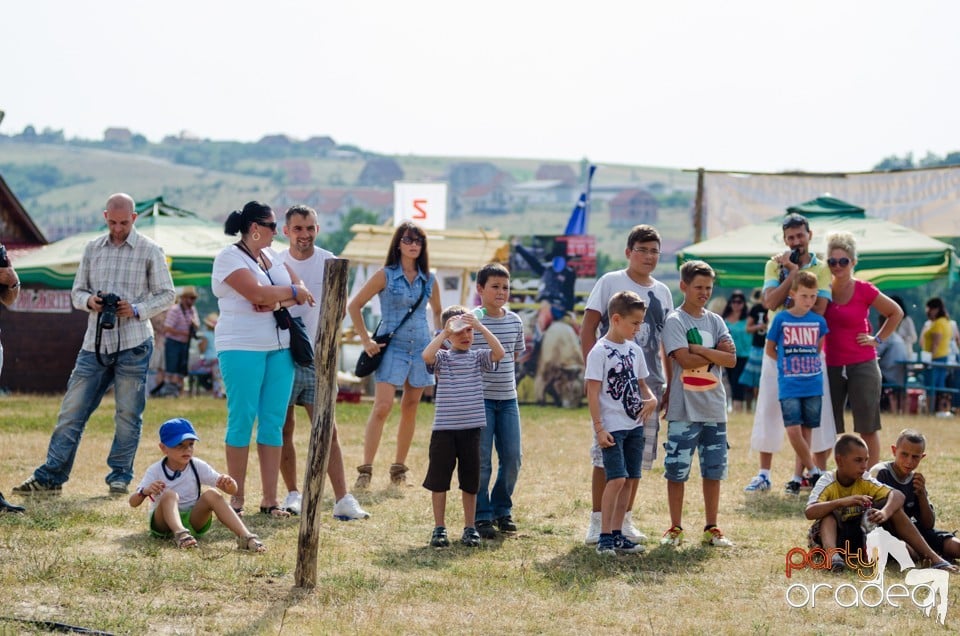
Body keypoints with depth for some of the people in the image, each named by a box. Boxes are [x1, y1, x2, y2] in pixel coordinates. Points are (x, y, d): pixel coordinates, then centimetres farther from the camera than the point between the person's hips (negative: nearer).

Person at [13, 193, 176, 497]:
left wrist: (138, 309, -13)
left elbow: (167, 294, 2)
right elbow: (77, 291, 16)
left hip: (133, 344, -3)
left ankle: (120, 476, 12)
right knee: (72, 411, 0)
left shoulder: (150, 251, 1)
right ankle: (50, 477, 2)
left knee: (128, 414, 2)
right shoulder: (92, 249, 12)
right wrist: (89, 301, -7)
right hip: (95, 343, 3)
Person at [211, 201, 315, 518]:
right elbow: (257, 293, -19)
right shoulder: (229, 257, -6)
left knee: (274, 422, 3)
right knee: (242, 420, -4)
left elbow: (301, 291, 9)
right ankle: (237, 499, 2)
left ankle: (270, 499, 5)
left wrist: (278, 300, -11)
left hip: (280, 348, 7)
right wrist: (291, 292, -4)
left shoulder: (271, 256, 17)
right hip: (242, 347, -7)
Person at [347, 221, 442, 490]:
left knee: (410, 409, 8)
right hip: (391, 347, -4)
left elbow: (437, 312, 25)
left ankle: (399, 468, 18)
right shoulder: (385, 275, -4)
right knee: (382, 407, -15)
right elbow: (354, 306, -2)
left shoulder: (429, 280, 8)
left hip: (421, 348, 4)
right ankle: (365, 470, -14)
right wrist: (366, 341, -5)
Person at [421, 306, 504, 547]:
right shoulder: (442, 358, 1)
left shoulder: (478, 357, 5)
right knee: (439, 479, 3)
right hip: (444, 428, -1)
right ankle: (439, 528, 13)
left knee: (470, 481, 9)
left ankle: (470, 528, 19)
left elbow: (499, 353, -13)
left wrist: (480, 327, -17)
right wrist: (445, 333, -17)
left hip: (471, 428, 1)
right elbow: (427, 355, -21)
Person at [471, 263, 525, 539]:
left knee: (512, 458, 5)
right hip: (479, 399, -5)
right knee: (481, 461, -1)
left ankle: (502, 509, 23)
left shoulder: (515, 321, 6)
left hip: (508, 398, 5)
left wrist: (504, 378, 11)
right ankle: (482, 516, 9)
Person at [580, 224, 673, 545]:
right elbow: (587, 330, -4)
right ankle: (597, 521, 1)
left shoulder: (662, 292, 12)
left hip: (649, 384, 5)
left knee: (639, 454, 8)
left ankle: (625, 520, 18)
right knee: (606, 452, -5)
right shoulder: (610, 283, -2)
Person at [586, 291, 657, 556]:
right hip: (611, 427, -7)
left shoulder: (635, 350, 11)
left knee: (629, 480, 7)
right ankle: (605, 536, -8)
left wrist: (651, 398, -2)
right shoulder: (600, 352, -10)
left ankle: (617, 534, 15)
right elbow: (593, 392, -12)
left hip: (634, 425, 7)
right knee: (617, 479, -14)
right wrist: (599, 428, -17)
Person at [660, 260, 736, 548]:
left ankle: (711, 529, 16)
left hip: (715, 408, 5)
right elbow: (685, 360, -17)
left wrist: (698, 349, -10)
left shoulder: (715, 321, 11)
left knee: (714, 471, 8)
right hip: (685, 409, -5)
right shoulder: (675, 321, -4)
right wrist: (715, 353, -6)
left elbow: (731, 359, -2)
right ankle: (675, 528, 9)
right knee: (676, 471, 0)